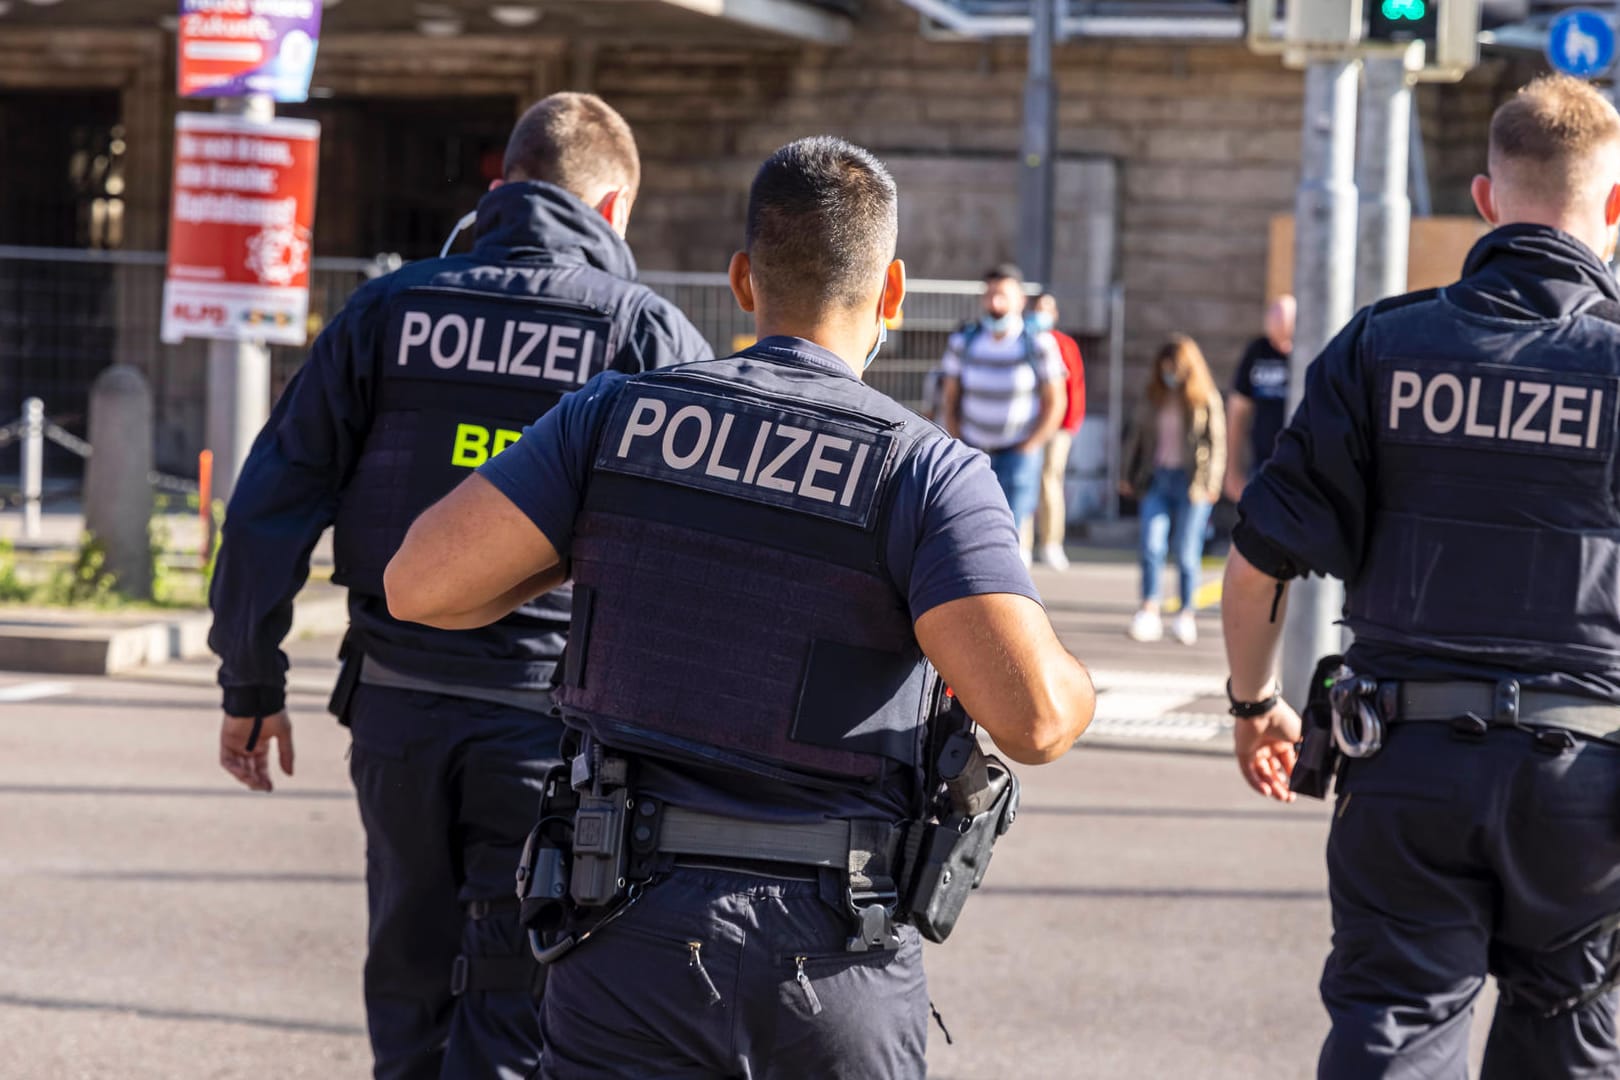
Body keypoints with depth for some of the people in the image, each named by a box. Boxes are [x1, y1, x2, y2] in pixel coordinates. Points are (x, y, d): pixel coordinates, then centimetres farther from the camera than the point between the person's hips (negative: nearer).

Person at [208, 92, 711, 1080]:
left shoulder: (391, 309, 5)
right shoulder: (649, 333, -3)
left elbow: (271, 505, 4)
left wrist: (251, 685, 12)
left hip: (400, 710, 3)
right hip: (551, 722, -3)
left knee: (412, 998, 18)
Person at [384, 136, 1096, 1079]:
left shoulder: (618, 416, 1)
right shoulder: (928, 474, -6)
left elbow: (421, 583, -5)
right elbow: (1034, 717, -18)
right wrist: (1074, 685, 6)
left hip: (636, 940, 1)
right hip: (835, 967, -1)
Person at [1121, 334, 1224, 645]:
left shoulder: (1205, 400, -1)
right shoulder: (1151, 398, 9)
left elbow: (1217, 442, 0)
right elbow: (1137, 437, 16)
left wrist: (1211, 483, -7)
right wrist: (1131, 477, 12)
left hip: (1190, 481, -3)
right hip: (1157, 478, 3)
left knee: (1186, 552, 1)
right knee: (1151, 544, -9)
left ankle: (1186, 614, 11)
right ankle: (1148, 612, -8)